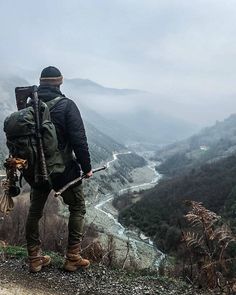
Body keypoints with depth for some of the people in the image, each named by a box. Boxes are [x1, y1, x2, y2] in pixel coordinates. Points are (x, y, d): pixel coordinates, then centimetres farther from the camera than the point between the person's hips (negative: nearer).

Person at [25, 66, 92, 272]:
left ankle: (35, 259, 25)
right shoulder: (66, 105, -13)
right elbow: (79, 140, -18)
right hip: (64, 169, -4)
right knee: (77, 209, 13)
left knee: (35, 211, 17)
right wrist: (86, 167, -7)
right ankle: (73, 257, 14)